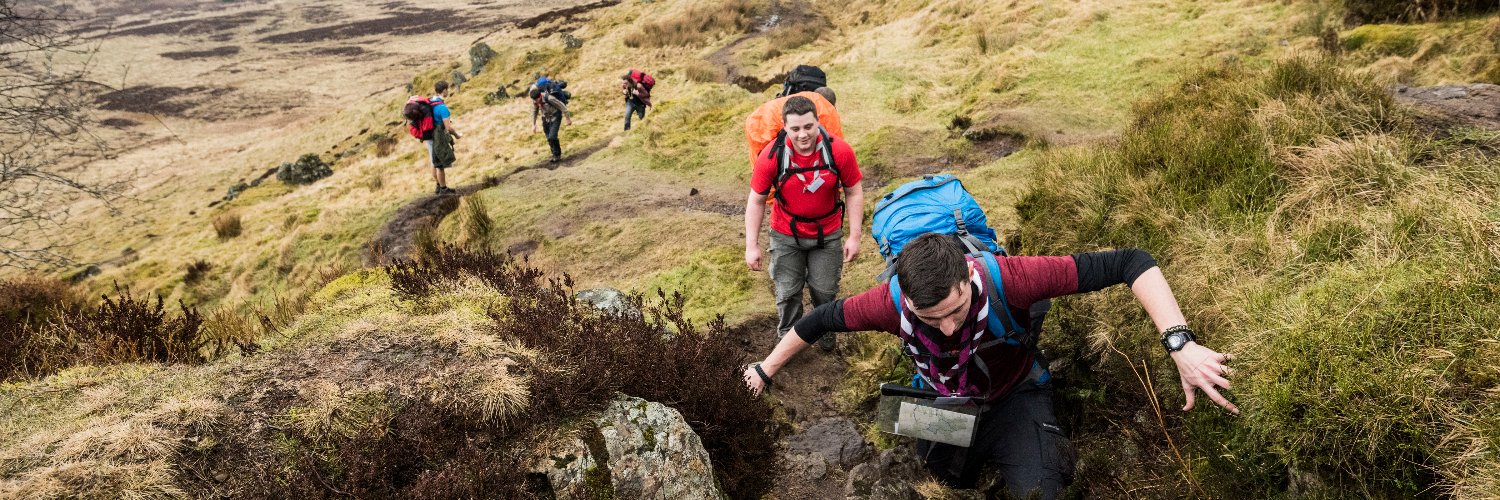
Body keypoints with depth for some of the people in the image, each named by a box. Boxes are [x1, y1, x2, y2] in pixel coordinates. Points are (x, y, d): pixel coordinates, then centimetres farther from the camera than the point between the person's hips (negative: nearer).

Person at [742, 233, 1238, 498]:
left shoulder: (1002, 277, -41)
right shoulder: (891, 302, -34)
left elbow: (1129, 264, -40)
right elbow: (821, 319, -13)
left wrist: (1179, 344, -52)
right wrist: (767, 369, 0)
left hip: (1013, 397, -2)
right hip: (945, 403, 3)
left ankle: (1053, 449, 10)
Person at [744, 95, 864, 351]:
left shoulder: (839, 151, -23)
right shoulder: (772, 156, -24)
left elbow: (854, 192, -9)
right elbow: (756, 201, -13)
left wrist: (854, 236, -11)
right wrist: (752, 246, -13)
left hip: (827, 234, 1)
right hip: (786, 235, 0)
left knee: (825, 291, 13)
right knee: (787, 293, 8)